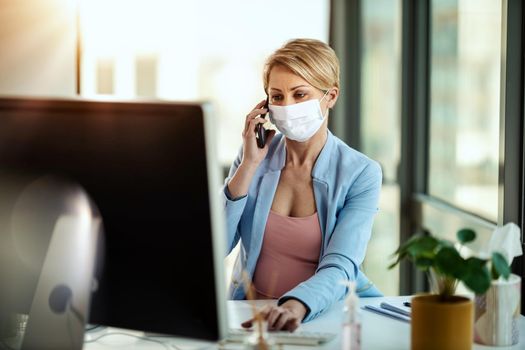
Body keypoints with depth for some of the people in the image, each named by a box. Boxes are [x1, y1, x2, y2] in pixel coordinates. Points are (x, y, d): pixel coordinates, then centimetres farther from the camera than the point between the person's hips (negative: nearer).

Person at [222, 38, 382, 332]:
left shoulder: (361, 173, -7)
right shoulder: (255, 157, 1)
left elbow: (339, 269, -19)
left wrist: (295, 306, -40)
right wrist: (249, 166, -12)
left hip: (324, 313, -3)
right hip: (252, 314, 4)